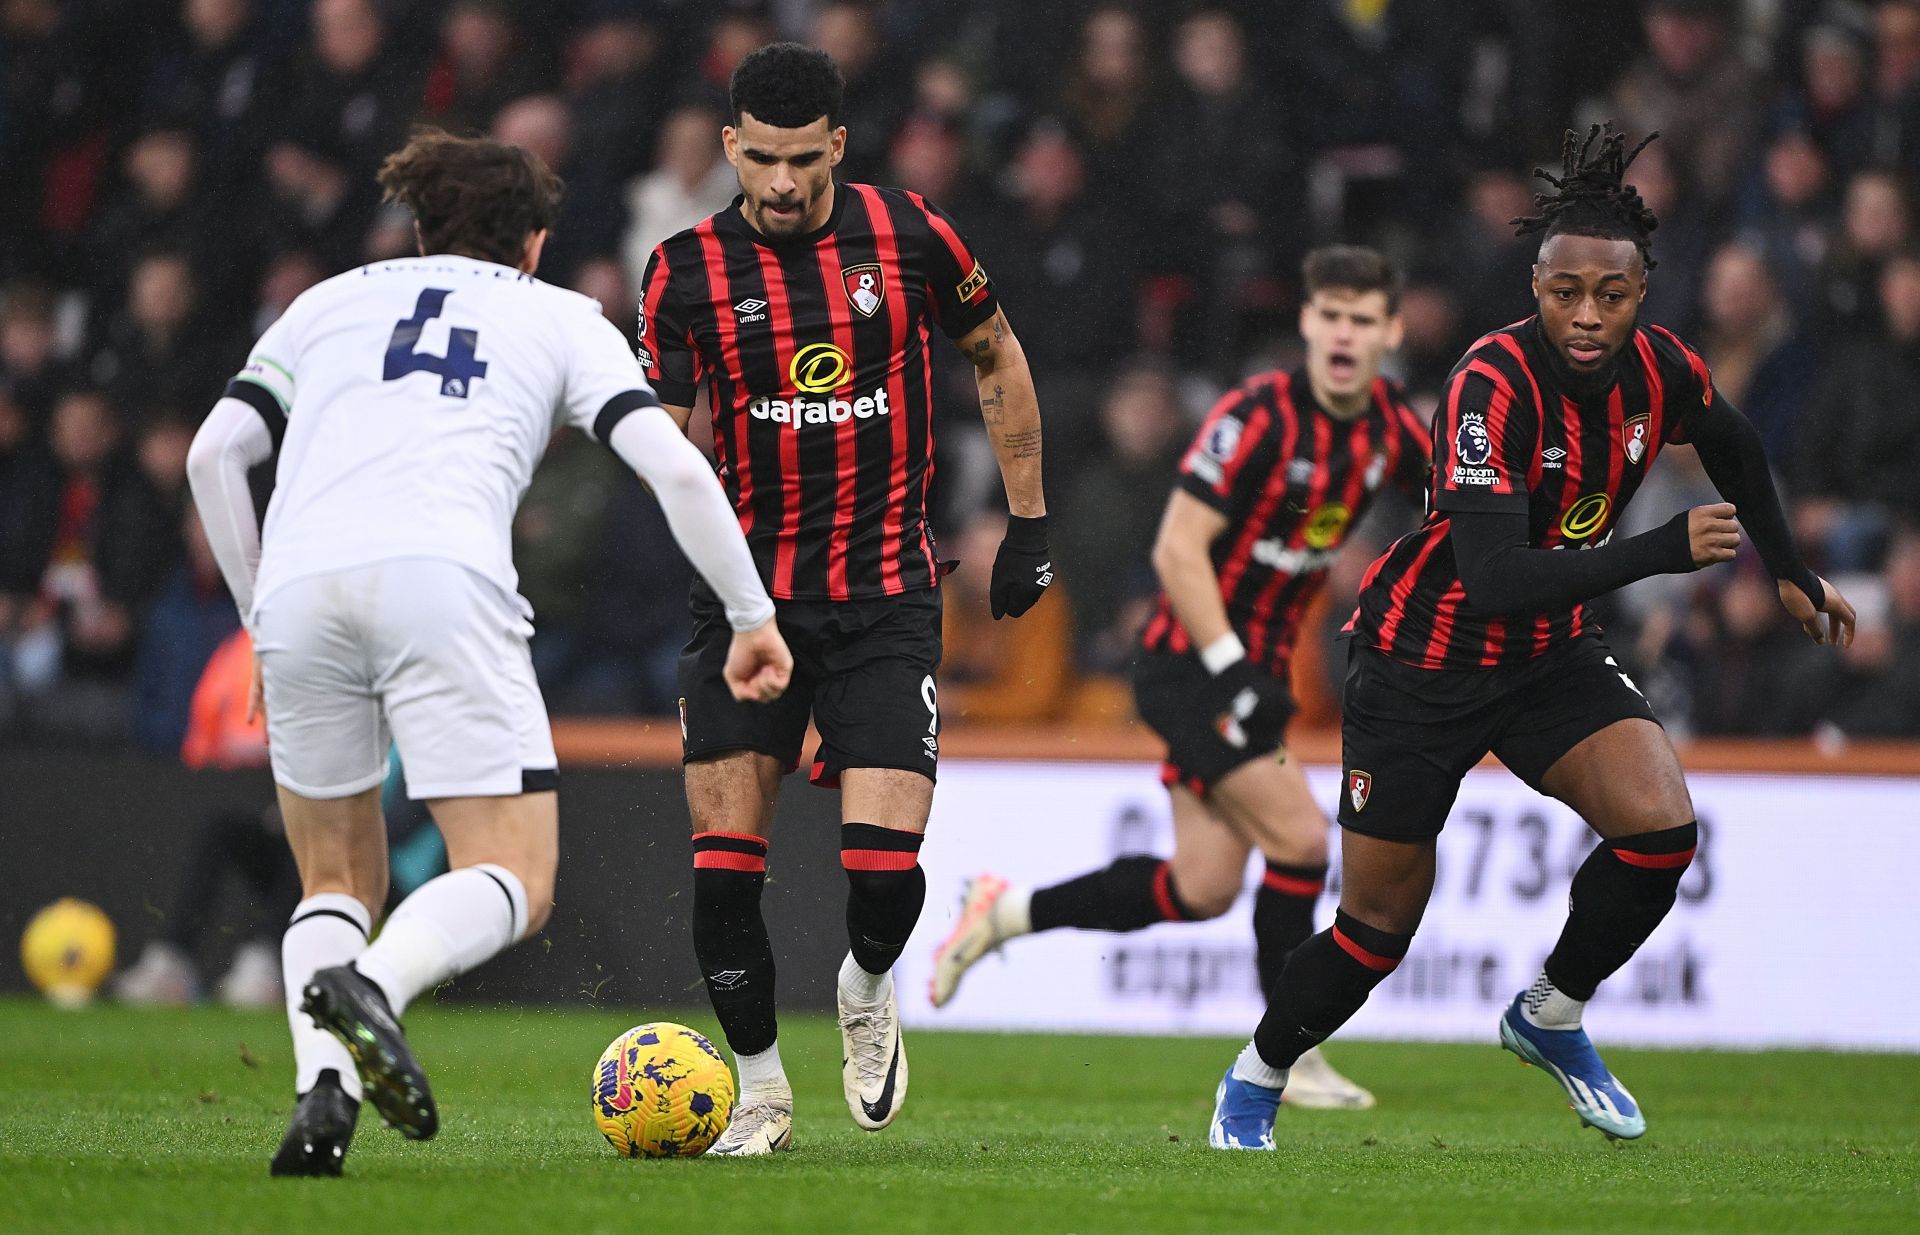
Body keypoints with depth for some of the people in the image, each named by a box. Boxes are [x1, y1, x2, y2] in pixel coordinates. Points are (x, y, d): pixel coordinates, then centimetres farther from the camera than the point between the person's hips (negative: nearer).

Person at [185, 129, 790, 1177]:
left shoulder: (330, 302, 29)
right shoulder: (561, 317, 24)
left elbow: (213, 452, 18)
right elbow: (674, 466, 11)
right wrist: (752, 614, 18)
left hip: (300, 583, 3)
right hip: (442, 580, -3)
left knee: (337, 883, 18)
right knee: (515, 883, 0)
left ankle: (322, 1089, -7)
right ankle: (372, 983, -31)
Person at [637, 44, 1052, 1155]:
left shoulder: (911, 236, -2)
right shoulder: (690, 269, -2)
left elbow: (999, 358, 14)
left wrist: (1029, 522, 14)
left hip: (887, 595, -1)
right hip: (747, 594, 1)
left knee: (886, 862, -13)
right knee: (724, 859, -6)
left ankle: (869, 987, 22)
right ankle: (762, 1092, 13)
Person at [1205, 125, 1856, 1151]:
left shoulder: (1660, 372, -10)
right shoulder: (1494, 383, -29)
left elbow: (1736, 449, 16)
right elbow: (1498, 580, -37)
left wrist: (1787, 572, 22)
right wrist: (1666, 550, -37)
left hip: (1550, 653, 5)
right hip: (1422, 663, -5)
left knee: (1660, 825, -19)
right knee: (1380, 924, 2)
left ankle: (1549, 1018, 8)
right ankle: (1253, 1084, 30)